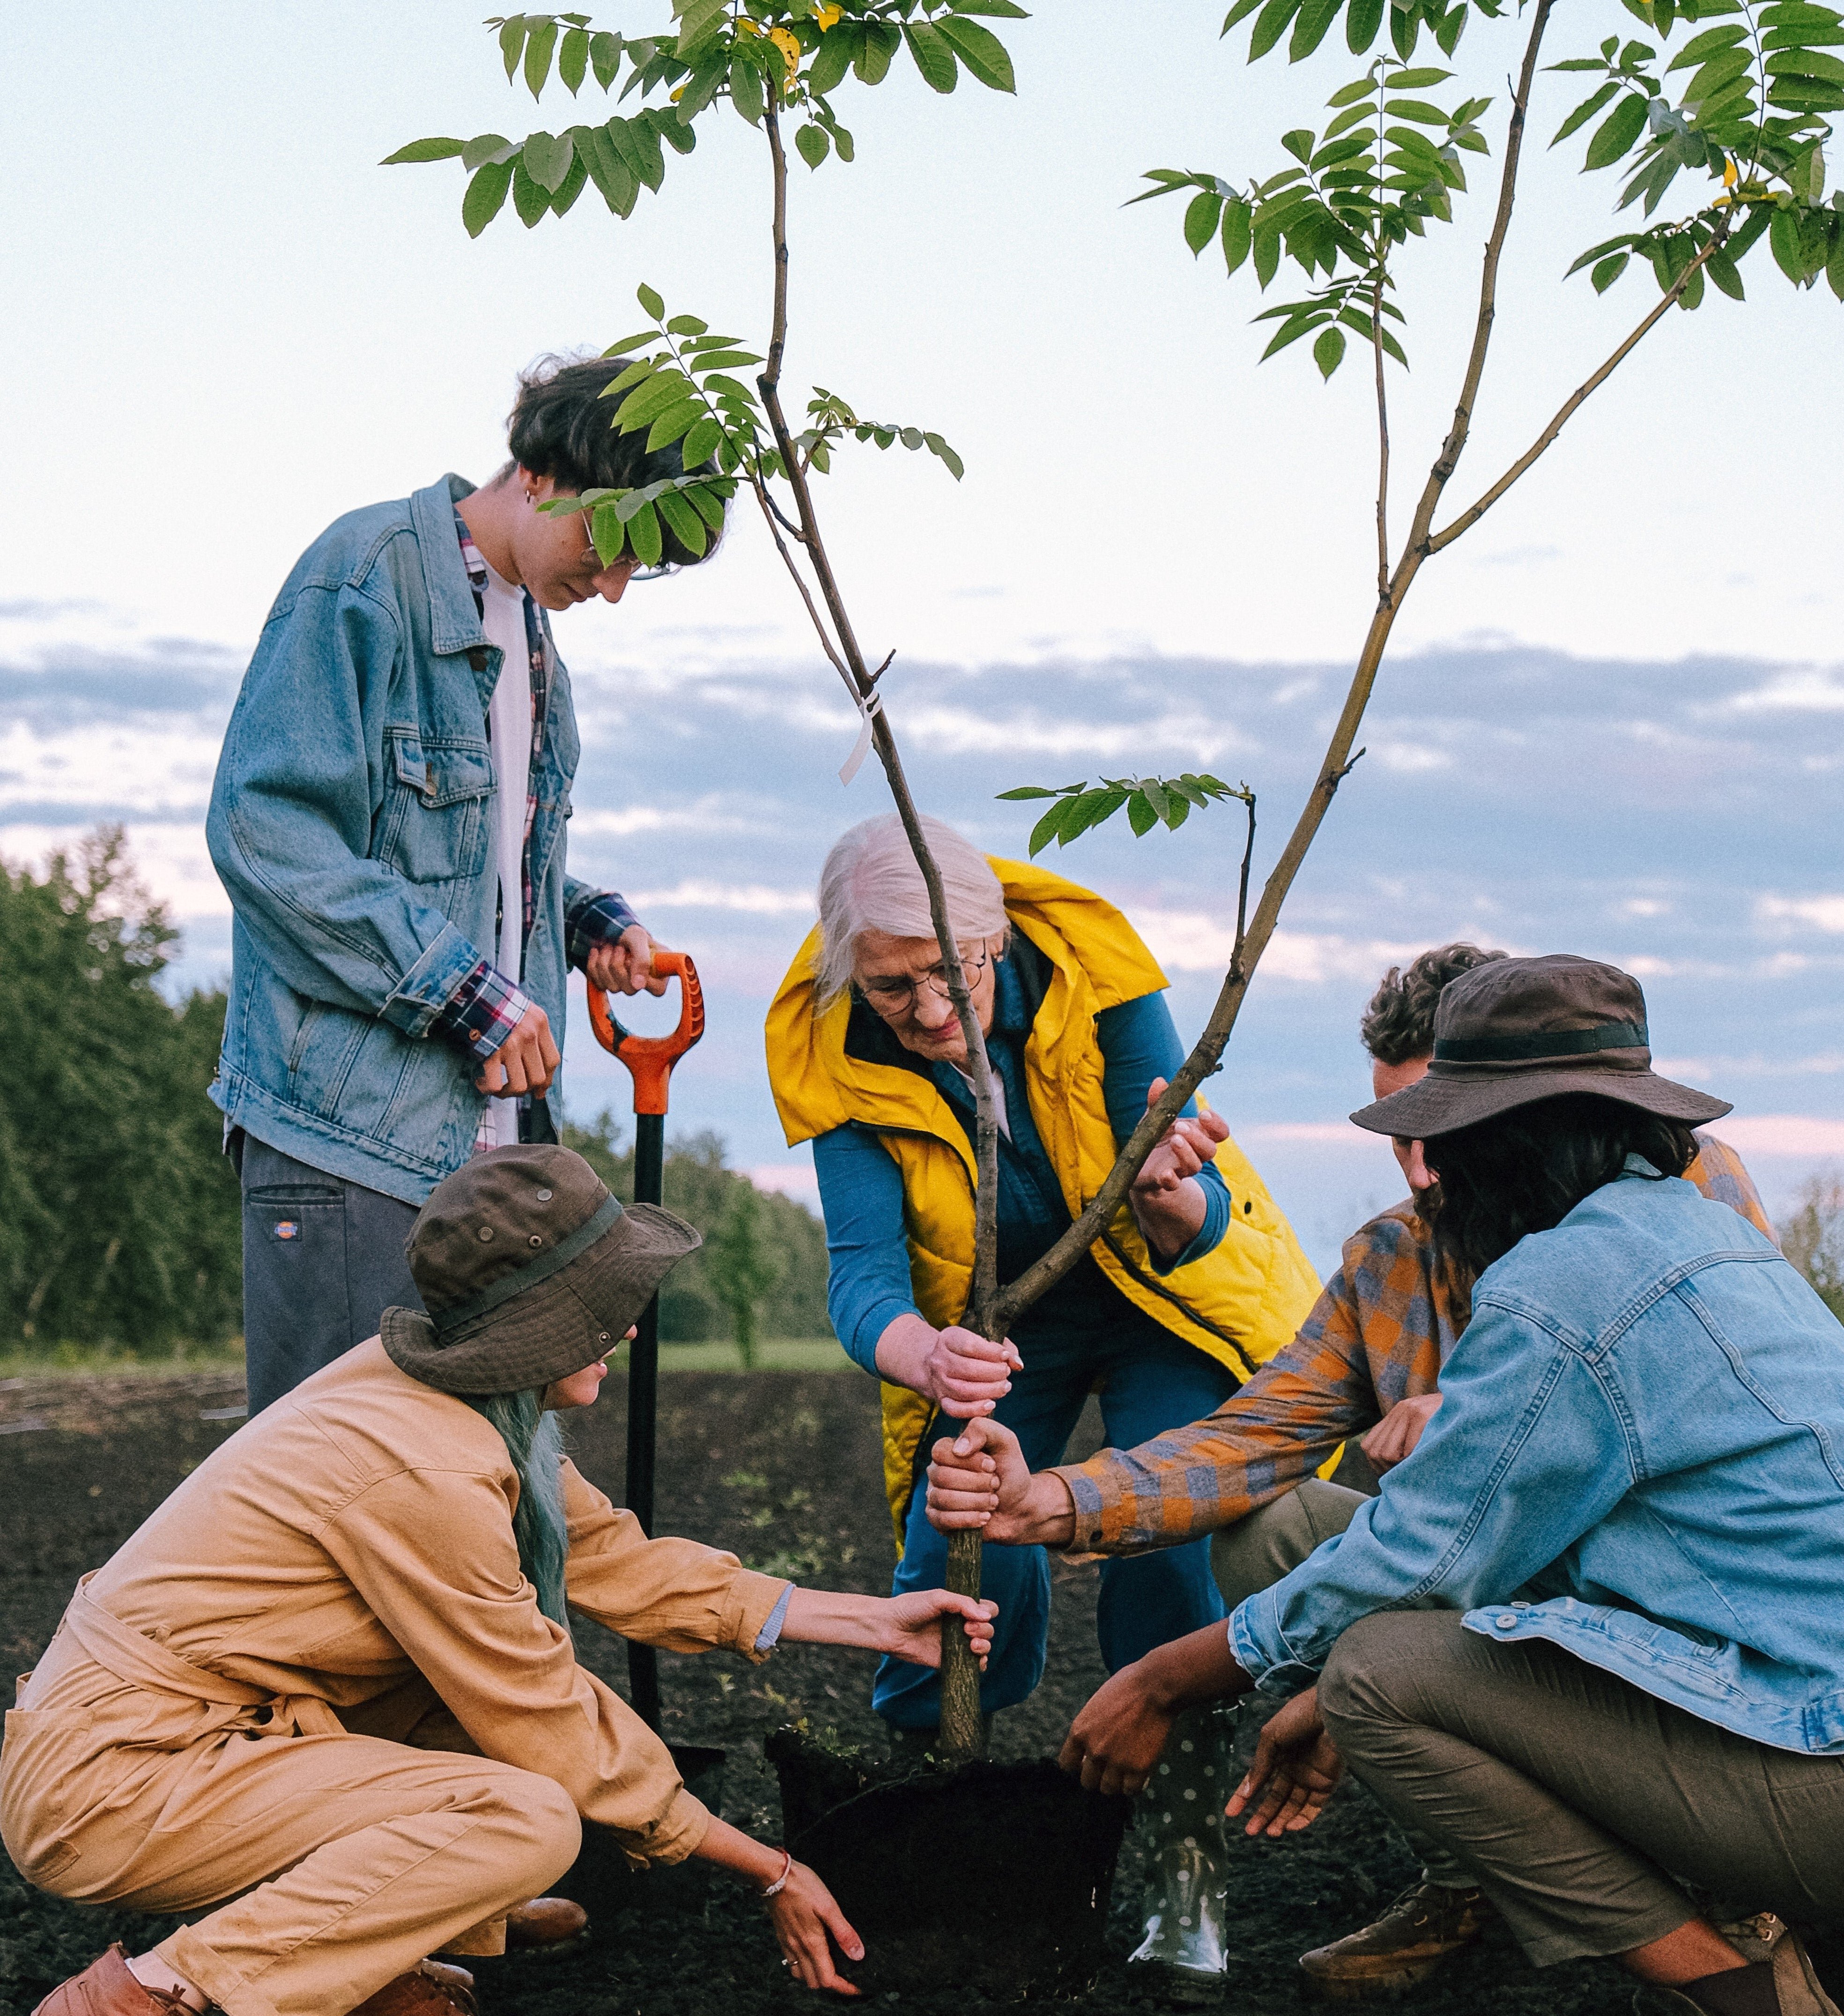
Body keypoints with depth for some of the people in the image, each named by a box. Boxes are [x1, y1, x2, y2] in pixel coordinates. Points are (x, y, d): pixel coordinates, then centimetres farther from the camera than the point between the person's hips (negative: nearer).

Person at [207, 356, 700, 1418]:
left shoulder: (527, 627, 19)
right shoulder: (369, 573, -9)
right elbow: (265, 827, -18)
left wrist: (592, 920, 7)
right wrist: (463, 989, -17)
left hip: (494, 1124, 9)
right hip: (354, 1125, -8)